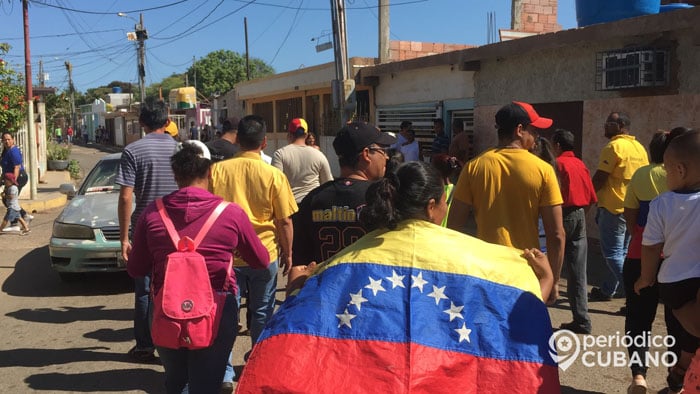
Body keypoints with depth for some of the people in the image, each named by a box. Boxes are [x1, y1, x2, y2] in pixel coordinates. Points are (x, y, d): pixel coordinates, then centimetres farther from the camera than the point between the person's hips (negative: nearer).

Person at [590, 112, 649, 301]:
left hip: (613, 207, -9)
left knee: (613, 254, -3)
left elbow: (599, 179, -17)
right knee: (621, 252, 16)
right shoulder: (639, 147, 10)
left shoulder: (613, 147, -14)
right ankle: (607, 290, 26)